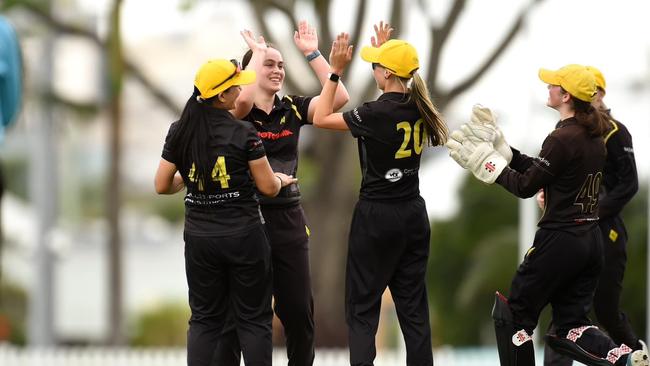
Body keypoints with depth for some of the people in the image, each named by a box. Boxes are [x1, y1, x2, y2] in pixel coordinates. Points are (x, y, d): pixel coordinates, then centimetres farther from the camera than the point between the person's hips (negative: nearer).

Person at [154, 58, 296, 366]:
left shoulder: (180, 132, -2)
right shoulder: (243, 134, -13)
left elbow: (162, 186, 2)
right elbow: (268, 187, -7)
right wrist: (281, 180, 15)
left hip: (199, 237, 4)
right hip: (243, 236, -4)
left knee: (204, 319, 13)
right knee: (253, 319, 5)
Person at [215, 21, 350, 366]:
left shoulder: (292, 109, 4)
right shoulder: (236, 110, -7)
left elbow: (339, 97, -7)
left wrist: (312, 52, -8)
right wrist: (257, 52, -19)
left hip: (288, 218, 4)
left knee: (299, 309, 9)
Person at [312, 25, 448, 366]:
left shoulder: (376, 114, -18)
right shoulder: (418, 107, 1)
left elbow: (321, 118, -7)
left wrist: (336, 71, -5)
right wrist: (386, 50, 27)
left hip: (377, 216, -6)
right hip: (413, 213, 6)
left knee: (362, 308, 0)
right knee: (413, 306, 10)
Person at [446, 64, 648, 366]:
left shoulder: (561, 139, -17)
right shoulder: (594, 136, 9)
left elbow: (526, 187, -12)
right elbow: (539, 170, 15)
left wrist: (489, 163, -1)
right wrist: (503, 150, 15)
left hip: (560, 240, -8)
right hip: (591, 240, 8)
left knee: (513, 315, 7)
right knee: (571, 325, 12)